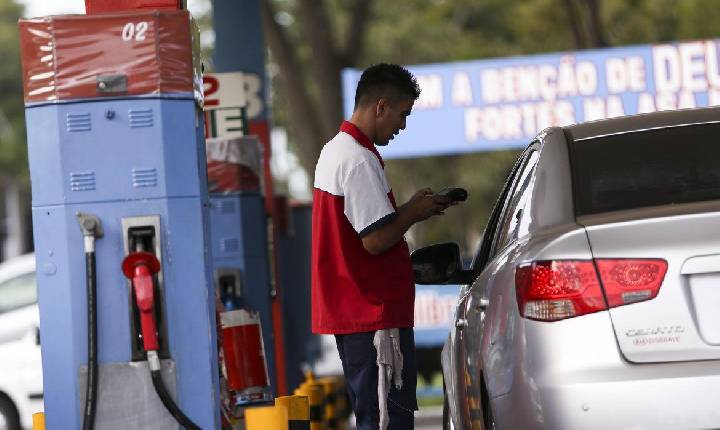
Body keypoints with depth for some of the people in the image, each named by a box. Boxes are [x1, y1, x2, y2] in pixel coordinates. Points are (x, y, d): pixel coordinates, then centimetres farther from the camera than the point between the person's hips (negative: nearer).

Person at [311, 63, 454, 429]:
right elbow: (376, 240, -21)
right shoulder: (360, 161, -18)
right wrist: (414, 213, -5)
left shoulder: (333, 151, 15)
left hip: (346, 312, 10)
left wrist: (408, 208, 12)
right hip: (374, 313, -10)